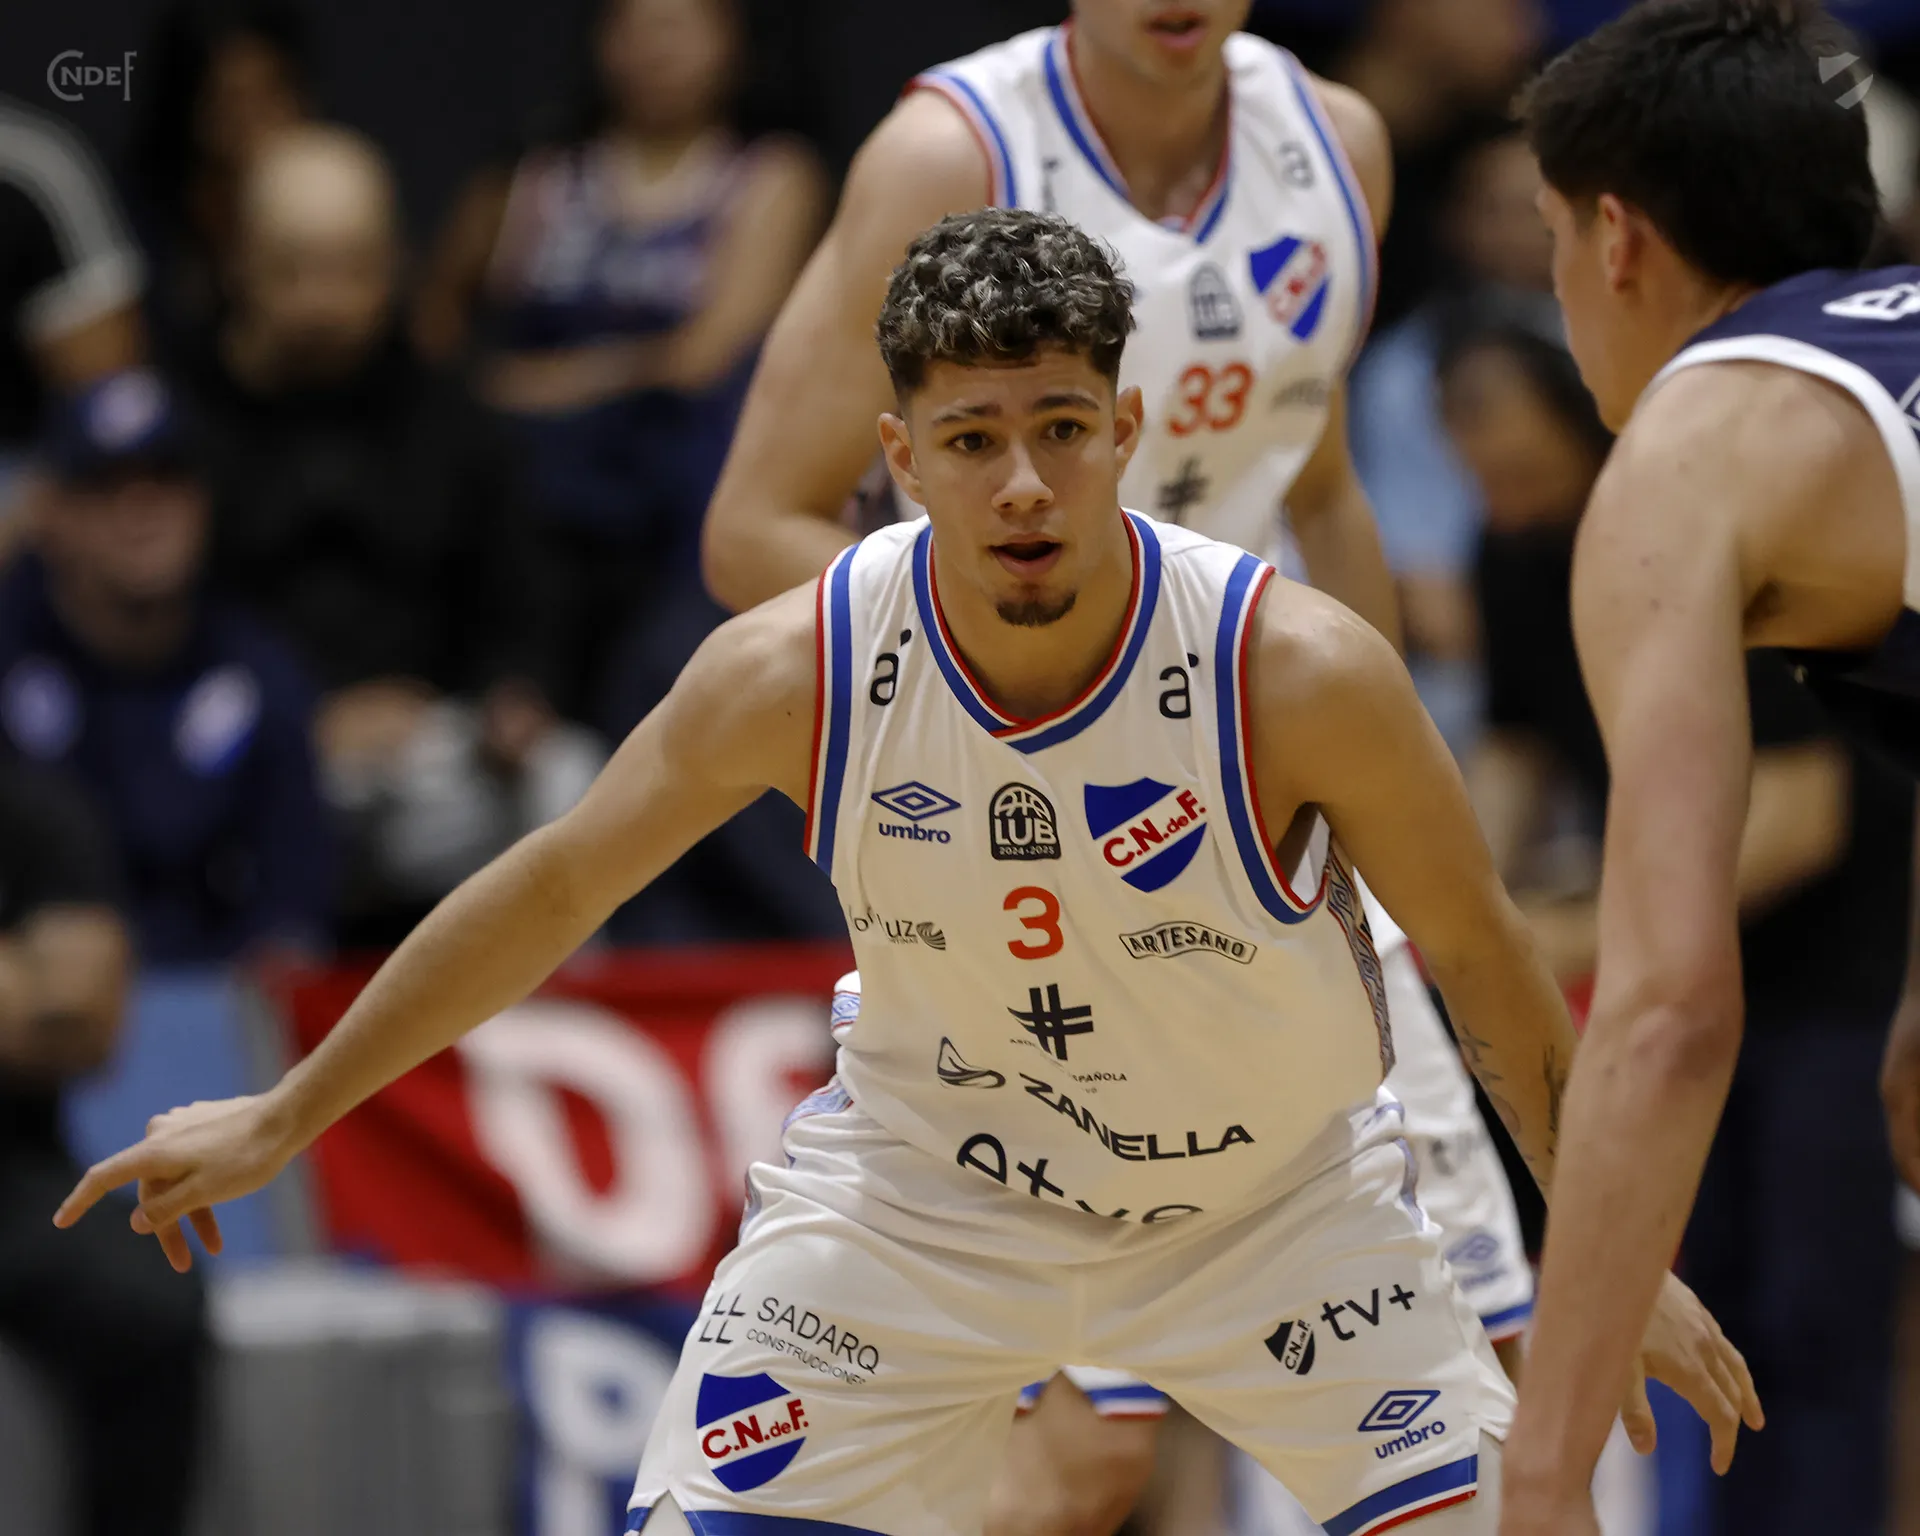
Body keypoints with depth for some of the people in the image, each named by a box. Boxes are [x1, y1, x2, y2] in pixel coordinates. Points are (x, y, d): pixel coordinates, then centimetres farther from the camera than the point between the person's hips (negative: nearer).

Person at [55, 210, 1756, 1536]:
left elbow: (1482, 958, -12)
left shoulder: (1301, 672, -28)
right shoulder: (798, 670, -23)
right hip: (926, 1181, 1)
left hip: (1280, 1188, -1)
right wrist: (284, 1119, 1)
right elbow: (551, 890, -7)